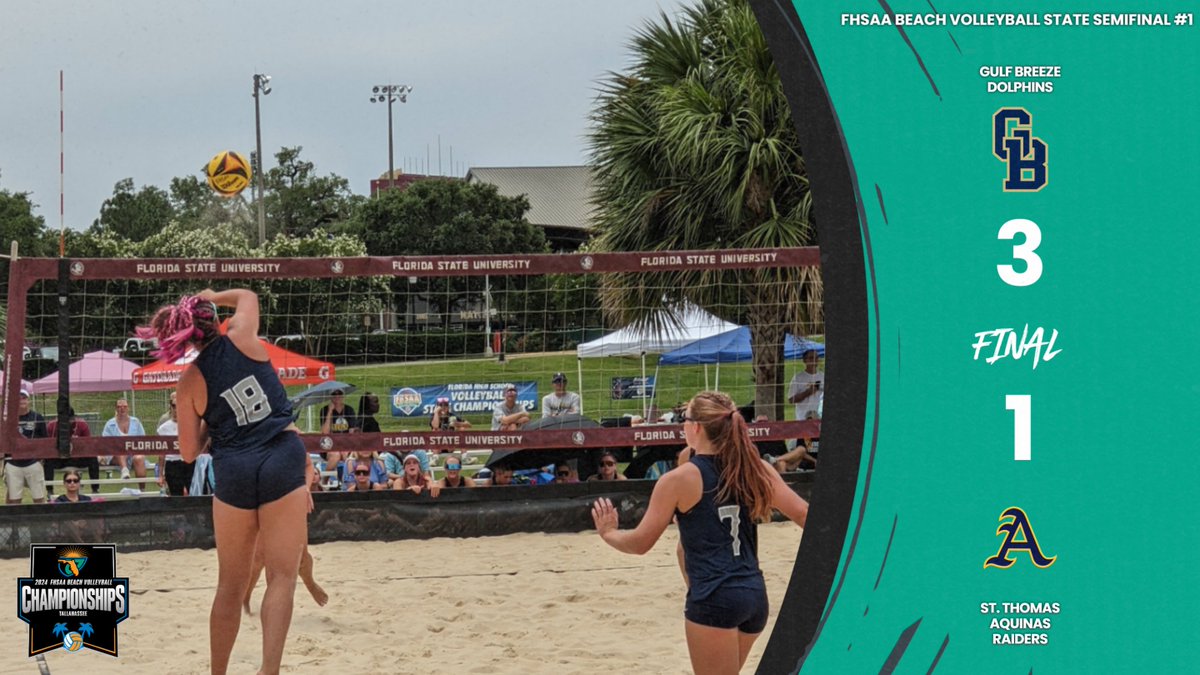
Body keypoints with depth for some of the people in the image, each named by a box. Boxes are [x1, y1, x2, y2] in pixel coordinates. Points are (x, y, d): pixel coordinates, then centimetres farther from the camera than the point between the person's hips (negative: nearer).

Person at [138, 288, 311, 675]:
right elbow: (247, 296, 23)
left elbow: (189, 453, 6)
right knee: (282, 576, -4)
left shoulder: (190, 382, 1)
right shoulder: (241, 339, -1)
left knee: (231, 585, 13)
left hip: (233, 471, 1)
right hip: (283, 460, -1)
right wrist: (212, 297, 34)